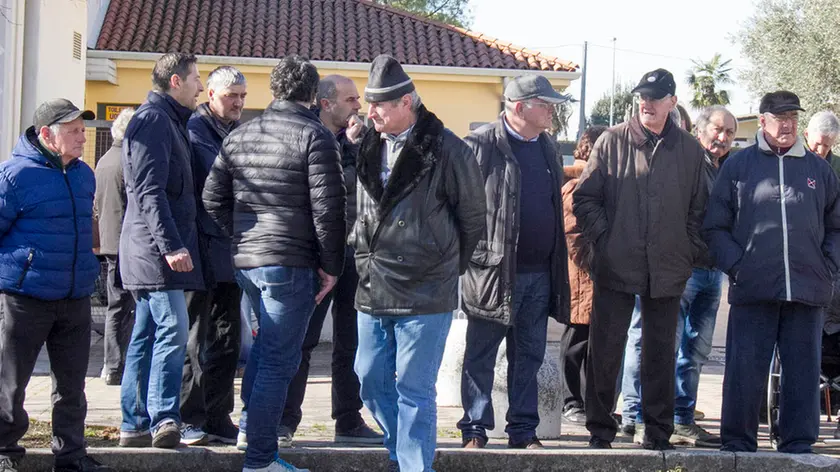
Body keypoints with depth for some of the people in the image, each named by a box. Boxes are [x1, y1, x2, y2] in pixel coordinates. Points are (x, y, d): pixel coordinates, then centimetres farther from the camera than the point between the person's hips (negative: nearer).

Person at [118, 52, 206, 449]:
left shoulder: (168, 120, 22)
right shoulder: (154, 120, -10)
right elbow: (150, 190, -19)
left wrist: (174, 243, 21)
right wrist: (170, 245, -24)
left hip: (154, 251, 10)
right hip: (155, 248, -10)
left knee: (146, 335, 10)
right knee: (173, 330, -14)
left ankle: (135, 424, 13)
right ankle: (163, 418, -15)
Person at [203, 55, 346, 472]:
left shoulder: (238, 136, 10)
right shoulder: (315, 136, -9)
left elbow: (212, 199, 11)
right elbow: (327, 208, -13)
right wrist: (331, 266, -5)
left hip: (245, 260, 7)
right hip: (290, 264, -7)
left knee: (266, 342, 27)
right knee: (278, 359, -1)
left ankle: (249, 427, 35)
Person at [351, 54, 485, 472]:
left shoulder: (445, 150, -11)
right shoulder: (369, 148, 8)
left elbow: (473, 217, -3)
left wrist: (448, 265, 5)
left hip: (424, 294, -7)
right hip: (373, 291, 7)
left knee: (413, 389, -2)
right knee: (371, 379, 14)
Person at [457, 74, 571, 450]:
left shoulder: (546, 147, 14)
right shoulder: (481, 145, -9)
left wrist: (557, 261, 15)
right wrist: (469, 250, -12)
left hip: (539, 273, 6)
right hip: (493, 270, -6)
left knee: (529, 356, 11)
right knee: (480, 357, 4)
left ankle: (523, 430, 20)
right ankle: (474, 430, 13)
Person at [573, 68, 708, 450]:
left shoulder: (689, 150, 7)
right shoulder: (612, 141, 1)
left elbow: (699, 208, 12)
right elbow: (584, 197, 3)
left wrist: (690, 251, 4)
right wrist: (602, 237, -6)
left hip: (668, 271, 2)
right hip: (615, 266, -1)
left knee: (660, 353, 9)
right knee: (604, 350, 1)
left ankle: (658, 433, 19)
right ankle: (600, 430, 12)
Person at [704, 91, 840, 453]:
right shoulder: (738, 166, 6)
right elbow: (715, 226, 5)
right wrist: (735, 265, -6)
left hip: (808, 291, 2)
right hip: (753, 291, -2)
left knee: (803, 372, 6)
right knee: (744, 372, -1)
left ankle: (798, 445, 16)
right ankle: (738, 443, 9)